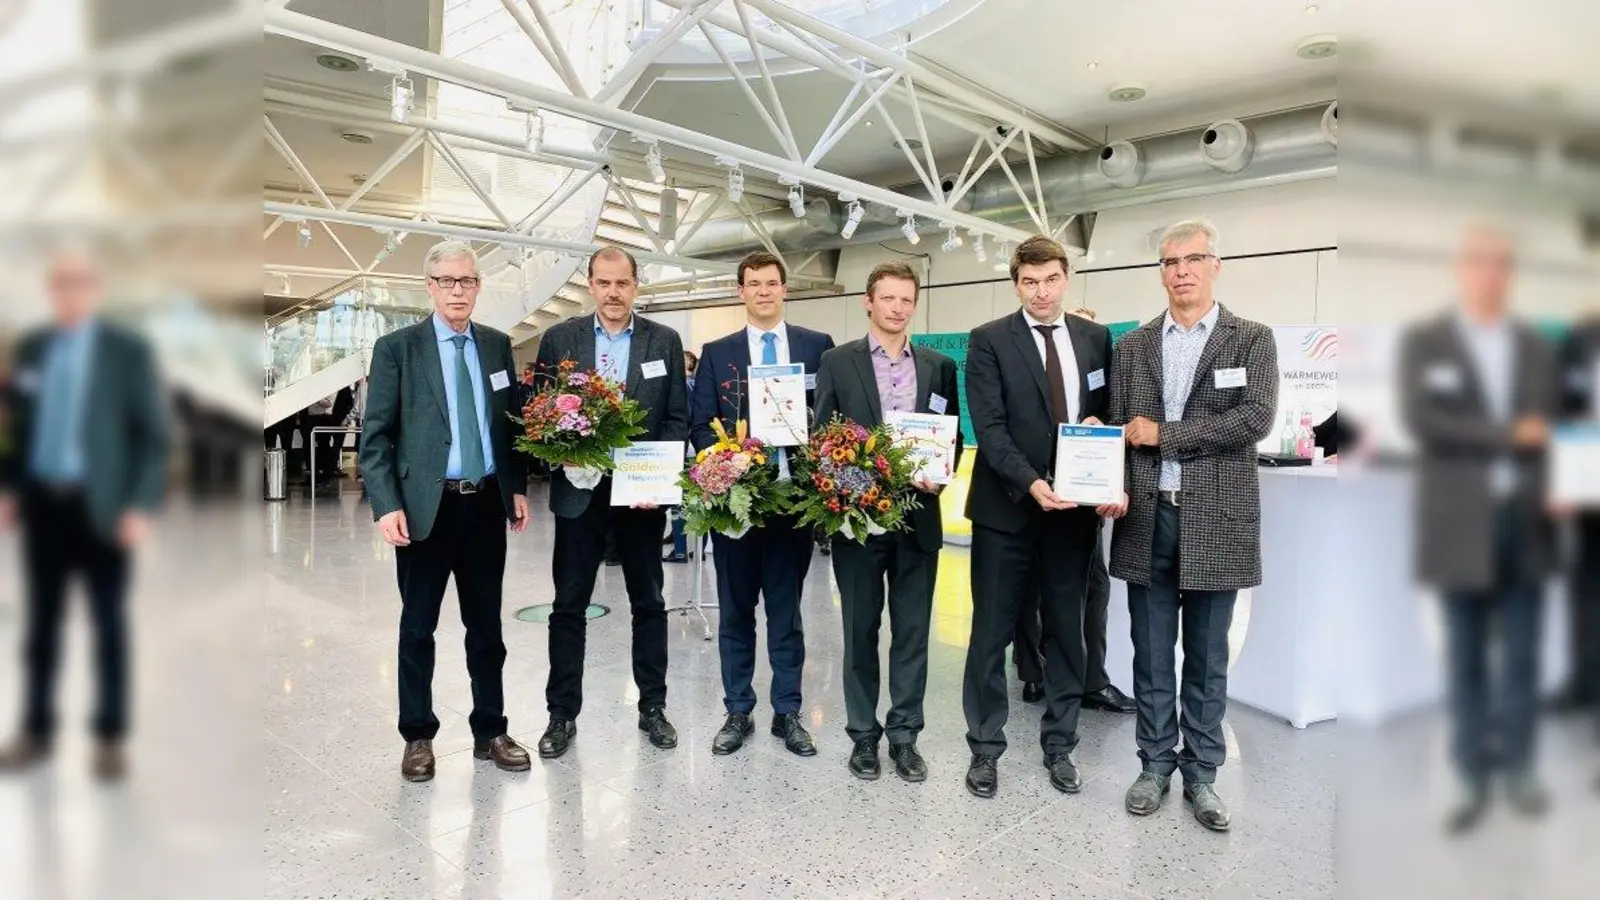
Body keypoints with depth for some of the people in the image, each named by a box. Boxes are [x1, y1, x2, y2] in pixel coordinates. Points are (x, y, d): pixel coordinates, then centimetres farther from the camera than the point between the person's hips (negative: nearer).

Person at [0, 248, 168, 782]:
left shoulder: (129, 351, -6)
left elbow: (154, 436, -7)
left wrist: (141, 507, -14)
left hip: (100, 507, -4)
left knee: (109, 626, 6)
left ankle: (110, 740, 17)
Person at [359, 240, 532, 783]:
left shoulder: (497, 345, 8)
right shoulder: (396, 347, -3)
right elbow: (375, 436, -5)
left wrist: (517, 488, 7)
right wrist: (387, 505, -14)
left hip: (487, 504, 3)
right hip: (425, 506, -3)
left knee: (487, 625, 12)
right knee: (418, 627, 9)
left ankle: (490, 732, 25)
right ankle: (417, 737, 23)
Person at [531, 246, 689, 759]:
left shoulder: (665, 342, 3)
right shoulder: (559, 339, 2)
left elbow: (677, 419, 0)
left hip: (642, 493, 1)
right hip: (579, 491, 0)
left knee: (649, 603, 11)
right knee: (569, 605, 7)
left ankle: (652, 707, 25)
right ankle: (562, 714, 20)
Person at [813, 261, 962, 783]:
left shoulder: (938, 366, 9)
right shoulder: (837, 362, 2)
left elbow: (953, 435, 10)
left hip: (919, 514, 2)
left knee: (912, 631, 8)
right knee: (861, 629, 8)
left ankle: (904, 734, 21)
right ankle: (863, 735, 21)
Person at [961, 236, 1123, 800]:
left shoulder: (1095, 338, 8)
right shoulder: (989, 341, -3)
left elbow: (1109, 413, 11)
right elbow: (989, 427, -12)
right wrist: (1031, 483, -25)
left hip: (1075, 506, 4)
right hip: (1007, 506, -3)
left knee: (1067, 631, 12)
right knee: (992, 632, 5)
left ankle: (1059, 745, 27)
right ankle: (985, 748, 19)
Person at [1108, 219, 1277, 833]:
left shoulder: (1251, 340, 2)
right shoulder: (1133, 346, 10)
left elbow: (1256, 418, -12)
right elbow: (1119, 428, 7)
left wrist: (1165, 434, -12)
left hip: (1215, 519, -2)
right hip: (1147, 519, 2)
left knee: (1207, 658, 9)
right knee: (1151, 655, 10)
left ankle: (1201, 774, 22)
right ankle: (1156, 765, 24)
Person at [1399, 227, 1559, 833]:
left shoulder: (1537, 348, 13)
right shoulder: (1424, 342, 2)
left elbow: (1551, 425, 11)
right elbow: (1421, 420, -12)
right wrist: (1507, 434, -13)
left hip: (1525, 520, 3)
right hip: (1462, 523, -3)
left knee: (1522, 654, 9)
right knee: (1466, 657, 5)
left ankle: (1518, 767, 24)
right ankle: (1473, 778, 15)